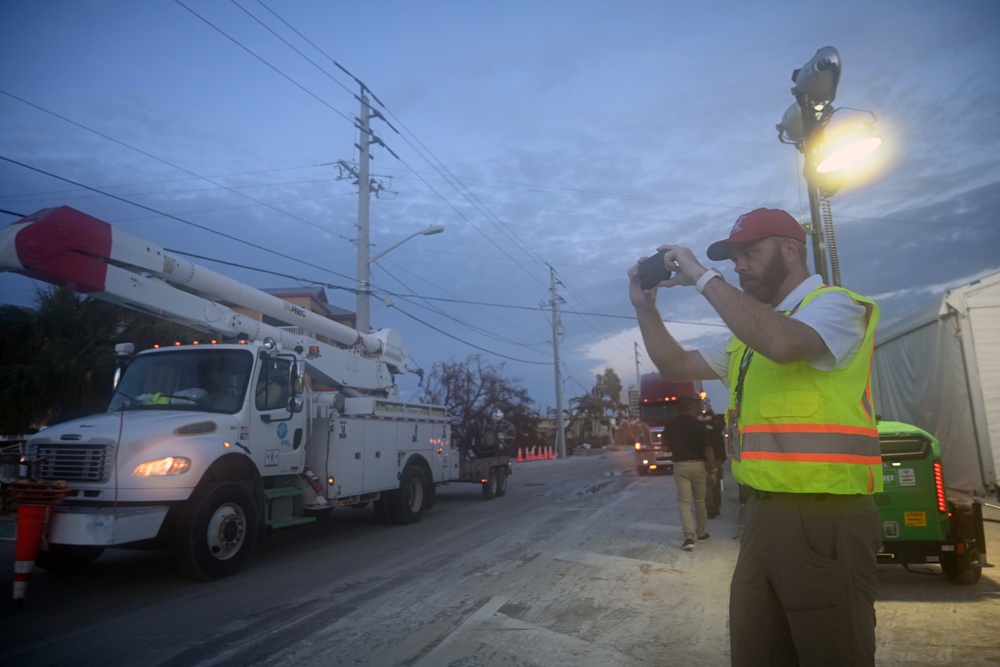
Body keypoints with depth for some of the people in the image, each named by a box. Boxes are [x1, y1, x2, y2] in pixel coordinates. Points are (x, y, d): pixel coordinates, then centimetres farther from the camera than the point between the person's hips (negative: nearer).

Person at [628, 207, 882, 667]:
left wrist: (702, 277, -22)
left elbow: (783, 343, -29)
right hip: (762, 515, 8)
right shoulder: (751, 329, 20)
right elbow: (676, 366, 21)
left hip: (824, 519, -8)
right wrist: (646, 307, 8)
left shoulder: (835, 305, -6)